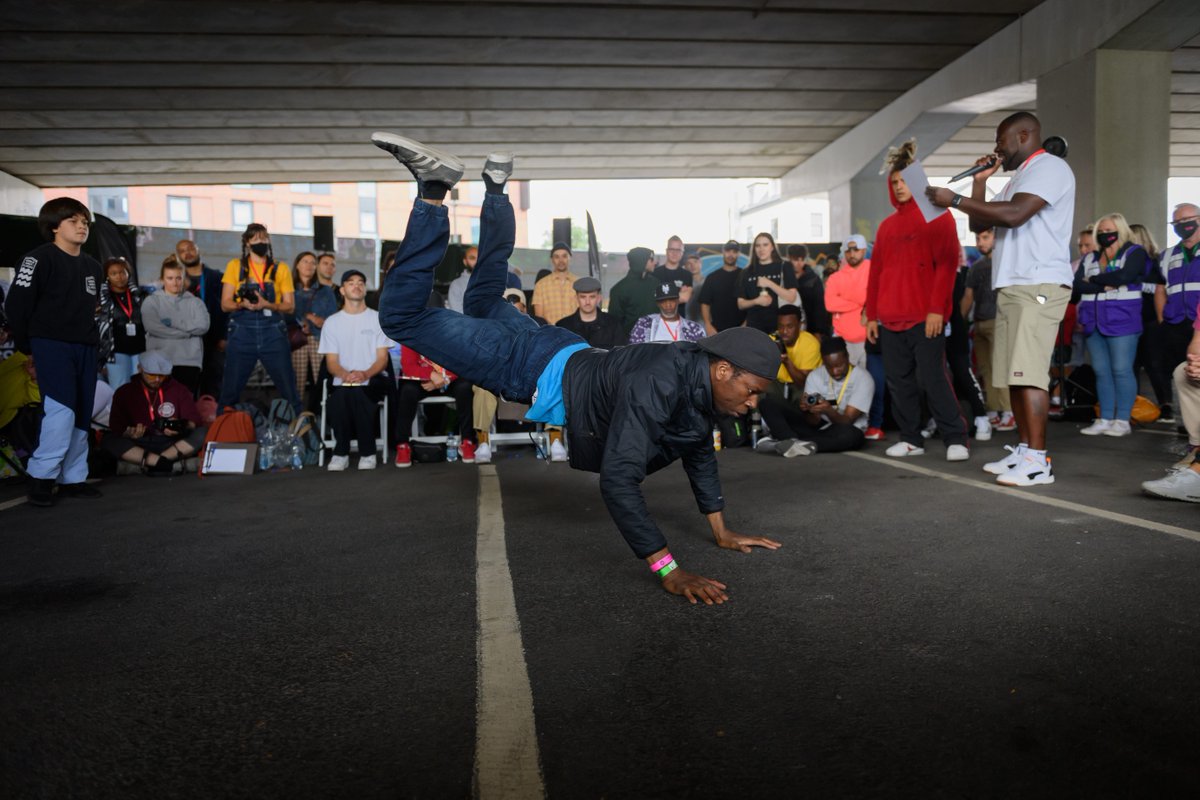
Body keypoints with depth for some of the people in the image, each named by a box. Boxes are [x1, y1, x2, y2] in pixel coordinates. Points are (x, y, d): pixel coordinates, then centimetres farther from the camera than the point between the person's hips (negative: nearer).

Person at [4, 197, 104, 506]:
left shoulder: (92, 266, 15)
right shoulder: (41, 257, -6)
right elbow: (16, 303, -8)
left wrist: (93, 340, 13)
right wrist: (26, 345, -4)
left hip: (85, 348, 7)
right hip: (51, 344, -7)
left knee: (82, 416, 7)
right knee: (61, 410, -16)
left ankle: (73, 478, 16)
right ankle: (41, 477, -6)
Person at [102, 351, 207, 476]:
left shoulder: (179, 389, 7)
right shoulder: (124, 393, 6)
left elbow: (194, 421, 2)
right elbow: (116, 427, 2)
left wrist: (181, 428, -21)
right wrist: (129, 433, -21)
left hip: (172, 443, 0)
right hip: (139, 445, 0)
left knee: (202, 433, -25)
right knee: (108, 440, -27)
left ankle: (149, 462, -31)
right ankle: (164, 463, -34)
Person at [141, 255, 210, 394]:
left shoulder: (194, 302, 12)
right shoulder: (151, 302, 9)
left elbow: (203, 325, -4)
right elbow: (152, 327, -8)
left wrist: (172, 323, -7)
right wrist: (187, 331, -7)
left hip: (190, 362, 1)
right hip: (161, 363, -1)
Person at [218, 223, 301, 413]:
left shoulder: (280, 268, 8)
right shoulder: (235, 266, 8)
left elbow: (290, 306, 3)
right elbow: (225, 304, 5)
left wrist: (267, 305, -15)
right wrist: (243, 304, -17)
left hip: (273, 334, 0)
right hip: (241, 333, 0)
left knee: (288, 389, -1)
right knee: (230, 390, 4)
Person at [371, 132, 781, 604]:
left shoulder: (703, 380, -9)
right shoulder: (659, 385, -38)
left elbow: (701, 454, 7)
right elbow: (618, 479, -43)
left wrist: (722, 534, 7)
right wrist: (669, 572, -43)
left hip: (573, 359, 8)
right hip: (537, 371, -7)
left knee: (483, 305, 32)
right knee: (402, 314, -2)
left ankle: (497, 187, 38)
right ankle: (434, 189, 0)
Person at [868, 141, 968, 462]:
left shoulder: (938, 217, 2)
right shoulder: (887, 225, 17)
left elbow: (947, 264, -7)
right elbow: (875, 272, 17)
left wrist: (936, 309, -15)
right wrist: (872, 315, 12)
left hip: (925, 318, -5)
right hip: (890, 319, 6)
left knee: (933, 379, -8)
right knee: (899, 382, 6)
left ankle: (956, 439, 1)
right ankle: (911, 439, 15)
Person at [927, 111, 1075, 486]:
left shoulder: (1050, 167, -5)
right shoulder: (1019, 178, 27)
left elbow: (1013, 215, -21)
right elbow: (979, 224, 24)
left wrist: (954, 199, -15)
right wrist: (980, 181, 14)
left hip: (1038, 286, -10)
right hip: (1012, 287, 10)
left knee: (1029, 373, -14)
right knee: (1015, 374, 7)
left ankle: (1038, 460, -13)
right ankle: (1024, 451, 12)